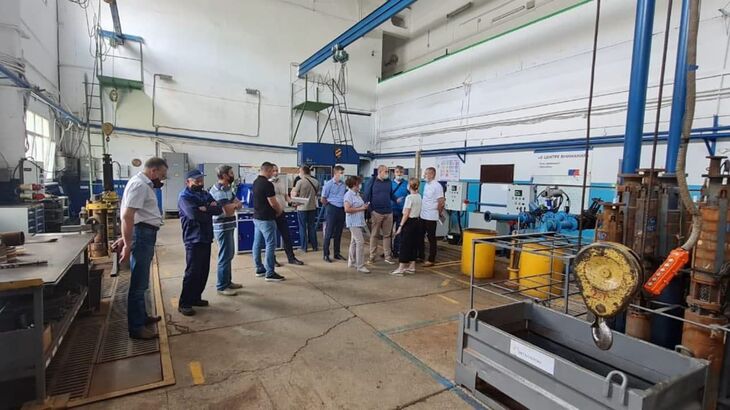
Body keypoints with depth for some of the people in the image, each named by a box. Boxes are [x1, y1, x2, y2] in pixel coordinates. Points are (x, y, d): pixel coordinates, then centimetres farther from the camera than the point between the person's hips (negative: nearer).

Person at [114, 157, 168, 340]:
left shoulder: (145, 184, 16)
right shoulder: (139, 184, -16)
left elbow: (131, 215, 20)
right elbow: (127, 216, -24)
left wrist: (125, 239, 19)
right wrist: (127, 244, -25)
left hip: (146, 234, 10)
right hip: (142, 234, -10)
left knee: (141, 281, 20)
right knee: (138, 283, -2)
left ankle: (141, 316, 34)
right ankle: (136, 327, 7)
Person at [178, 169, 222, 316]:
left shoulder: (205, 194, 13)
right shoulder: (184, 197, -9)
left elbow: (219, 210, 0)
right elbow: (194, 214, -26)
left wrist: (205, 209, -17)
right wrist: (210, 211, -9)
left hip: (206, 238, 7)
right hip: (194, 240, -7)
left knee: (204, 271, 12)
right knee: (192, 272, -5)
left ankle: (195, 298, 25)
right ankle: (184, 304, 6)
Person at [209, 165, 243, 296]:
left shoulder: (227, 188, 12)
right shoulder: (218, 190, -19)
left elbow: (239, 204, 7)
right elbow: (228, 211, -25)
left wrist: (233, 205, -14)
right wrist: (235, 204, -5)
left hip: (229, 226, 10)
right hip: (223, 228, -10)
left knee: (229, 255, 17)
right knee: (225, 257, -3)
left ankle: (227, 282, 29)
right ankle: (222, 287, 7)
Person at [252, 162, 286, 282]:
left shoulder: (256, 182, 10)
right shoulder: (267, 184, -20)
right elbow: (273, 203, -19)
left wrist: (277, 208, 16)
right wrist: (280, 210, 1)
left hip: (257, 217, 10)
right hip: (266, 219, -10)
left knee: (257, 244, 13)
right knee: (270, 245, -4)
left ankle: (259, 268, 23)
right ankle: (270, 273, -1)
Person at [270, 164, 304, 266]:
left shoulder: (283, 181, 8)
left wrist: (292, 202, -5)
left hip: (281, 212, 5)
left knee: (287, 236, 10)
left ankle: (291, 258, 20)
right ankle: (272, 259, 19)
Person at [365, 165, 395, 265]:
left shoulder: (389, 182, 10)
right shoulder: (373, 181, -1)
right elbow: (367, 196, -2)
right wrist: (368, 211, -7)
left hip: (388, 212, 4)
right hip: (376, 212, -3)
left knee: (387, 235, 7)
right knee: (374, 235, 4)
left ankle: (387, 257, 15)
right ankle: (372, 257, 13)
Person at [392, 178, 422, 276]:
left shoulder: (409, 197, -15)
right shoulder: (419, 197, 8)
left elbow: (406, 214, -16)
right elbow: (418, 211, 9)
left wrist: (400, 226, -13)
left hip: (409, 222, -8)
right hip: (417, 221, 8)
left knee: (404, 245, -3)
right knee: (414, 244, 13)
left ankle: (400, 269, -1)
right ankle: (411, 267, 20)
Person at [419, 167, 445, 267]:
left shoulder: (437, 186, -15)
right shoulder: (426, 185, 11)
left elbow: (441, 202, -16)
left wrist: (438, 213, -4)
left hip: (431, 217, -8)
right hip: (423, 216, 9)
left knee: (431, 238, 1)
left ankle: (431, 260, 10)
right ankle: (421, 255, 28)